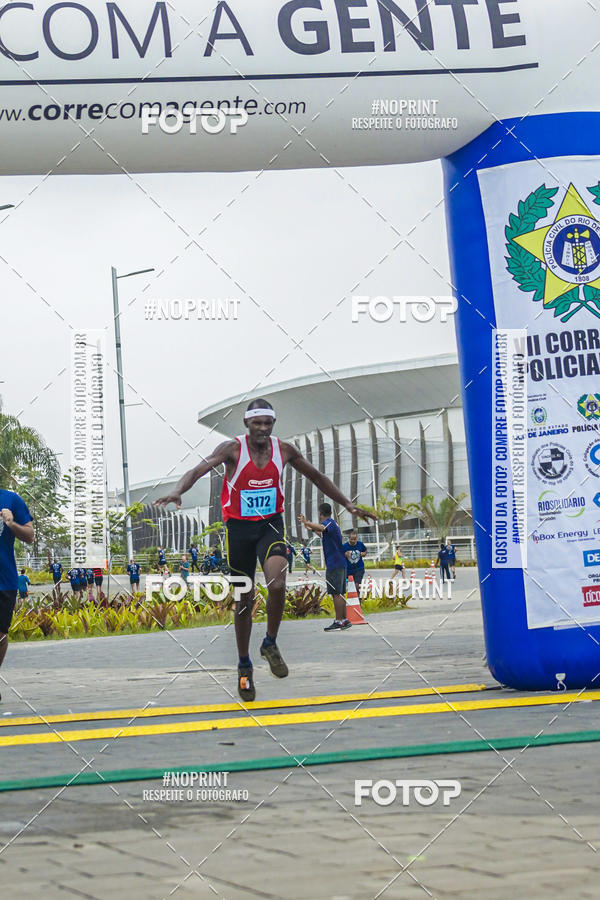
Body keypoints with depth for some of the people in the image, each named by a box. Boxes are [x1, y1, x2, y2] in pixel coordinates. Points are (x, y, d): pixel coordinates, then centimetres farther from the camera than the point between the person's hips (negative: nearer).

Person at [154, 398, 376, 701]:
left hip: (271, 525, 1)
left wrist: (348, 505, 13)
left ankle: (270, 644, 0)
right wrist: (178, 491, -45)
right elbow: (199, 469, -25)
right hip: (239, 527, -1)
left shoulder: (284, 449, -2)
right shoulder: (233, 448, -11)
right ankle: (244, 667, 23)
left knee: (277, 585, -24)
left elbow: (317, 477, 12)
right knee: (245, 599, 7)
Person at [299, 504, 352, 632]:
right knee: (340, 593, 12)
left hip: (334, 564, -10)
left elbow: (322, 528, -36)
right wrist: (312, 529, 49)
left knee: (336, 593, -9)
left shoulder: (329, 523, -10)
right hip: (340, 563, 10)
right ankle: (344, 620, 14)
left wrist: (306, 522, -34)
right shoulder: (333, 523, 20)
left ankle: (338, 622, -10)